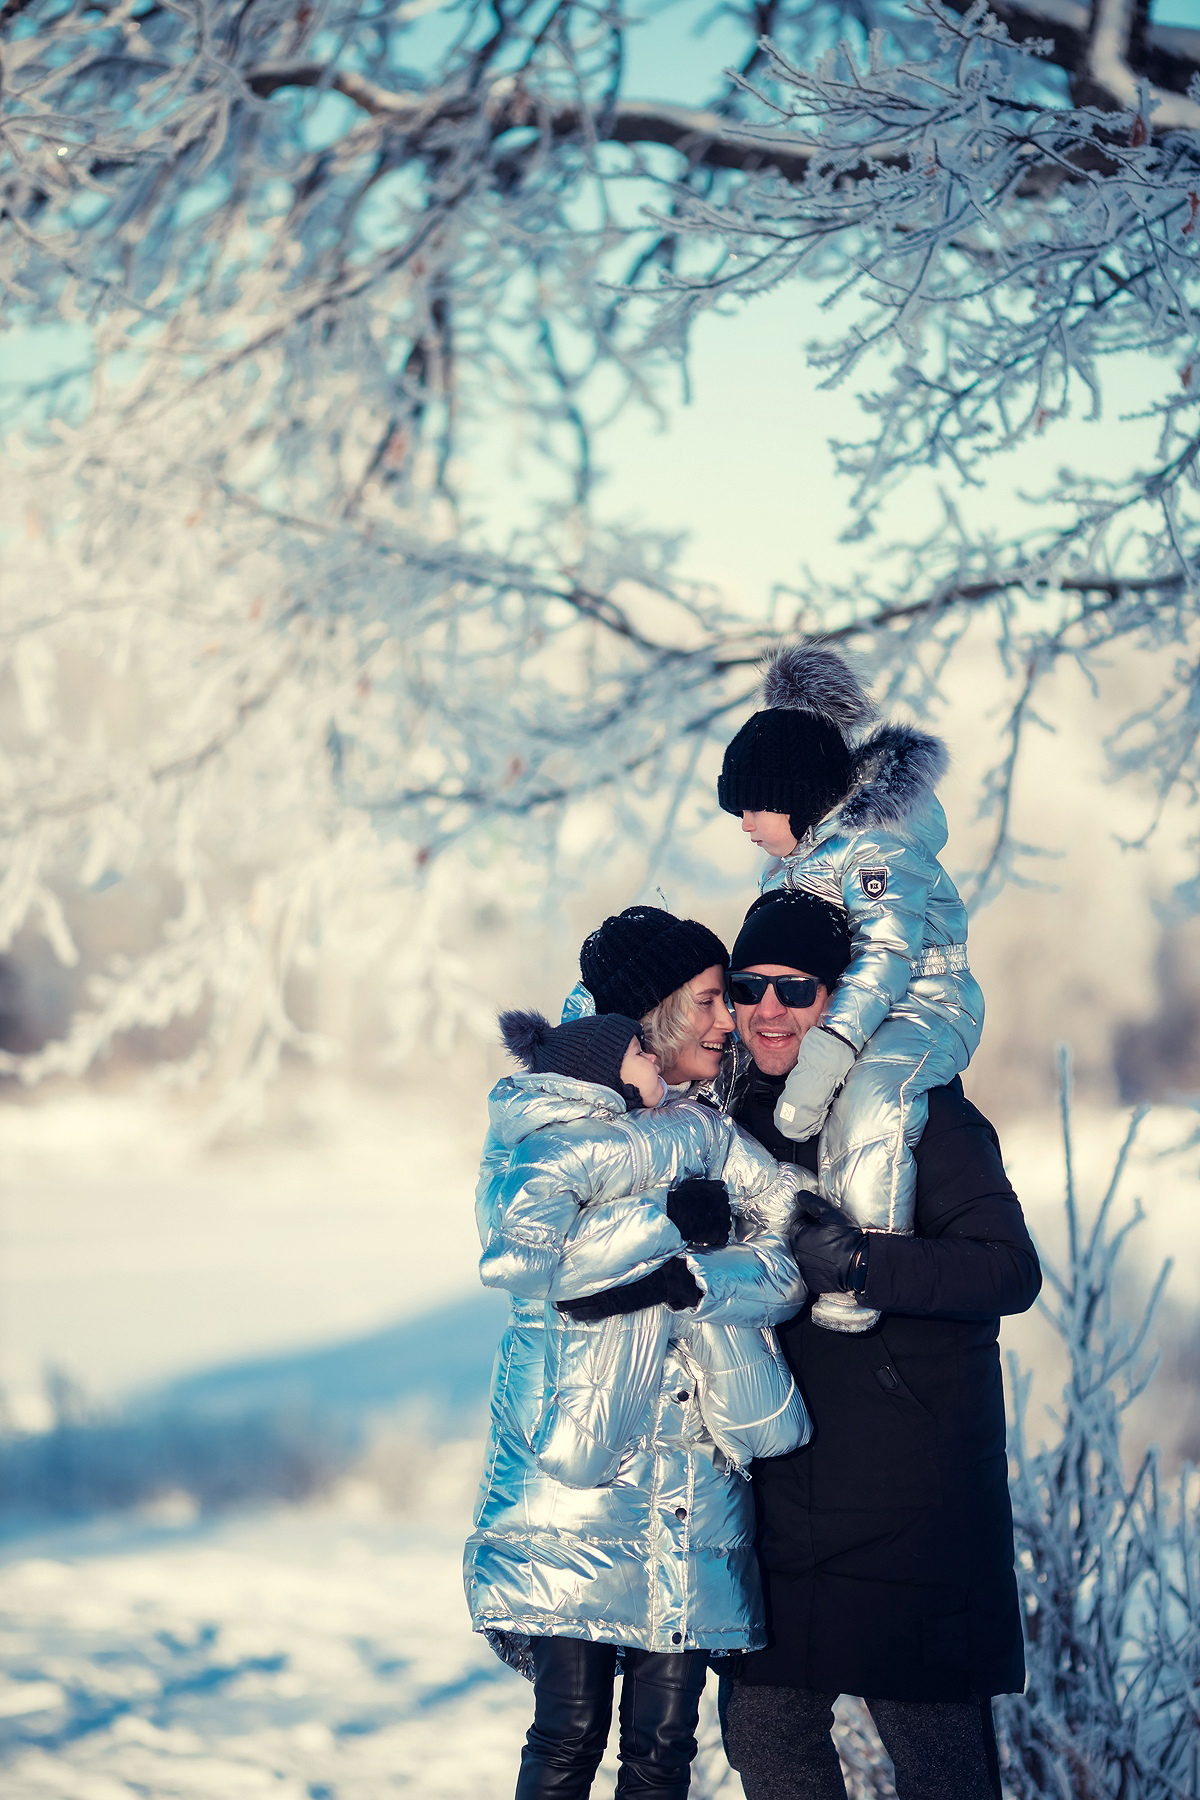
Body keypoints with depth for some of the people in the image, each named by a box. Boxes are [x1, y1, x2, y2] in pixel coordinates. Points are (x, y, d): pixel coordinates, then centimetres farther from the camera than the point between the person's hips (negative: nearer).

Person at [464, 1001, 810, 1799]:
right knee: (570, 1733, -7)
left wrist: (679, 1282, -13)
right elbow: (522, 1256, -20)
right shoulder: (548, 1154, 1)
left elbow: (784, 1266, 4)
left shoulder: (701, 1139, 17)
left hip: (692, 1505, 5)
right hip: (576, 1492, -5)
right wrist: (668, 1223, -13)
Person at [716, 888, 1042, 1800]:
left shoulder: (919, 1112, -10)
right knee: (763, 1724, 11)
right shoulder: (740, 1116, 9)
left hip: (911, 1486, -6)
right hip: (782, 1479, 6)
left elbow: (1011, 1270, -18)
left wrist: (863, 1263, -30)